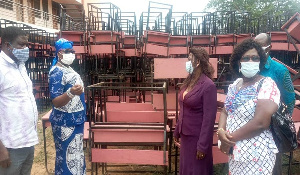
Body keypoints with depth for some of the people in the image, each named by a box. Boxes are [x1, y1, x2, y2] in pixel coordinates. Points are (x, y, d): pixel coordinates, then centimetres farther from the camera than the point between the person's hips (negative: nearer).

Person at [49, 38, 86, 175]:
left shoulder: (68, 68, 9)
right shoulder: (56, 72, -19)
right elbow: (56, 102, -25)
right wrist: (71, 93, -41)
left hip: (75, 120, 10)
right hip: (65, 123, -10)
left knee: (75, 154, 20)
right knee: (68, 157, -1)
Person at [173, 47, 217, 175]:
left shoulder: (208, 85, -18)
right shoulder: (189, 81, 4)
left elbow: (209, 118, -19)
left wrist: (202, 145, -18)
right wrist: (177, 131, 13)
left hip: (197, 136, -7)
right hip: (185, 134, 7)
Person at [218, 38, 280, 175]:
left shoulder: (267, 84, -15)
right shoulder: (234, 85, 5)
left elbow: (261, 122, -24)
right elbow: (225, 112, 8)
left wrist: (230, 139, -16)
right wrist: (221, 131, -12)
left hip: (255, 154, -6)